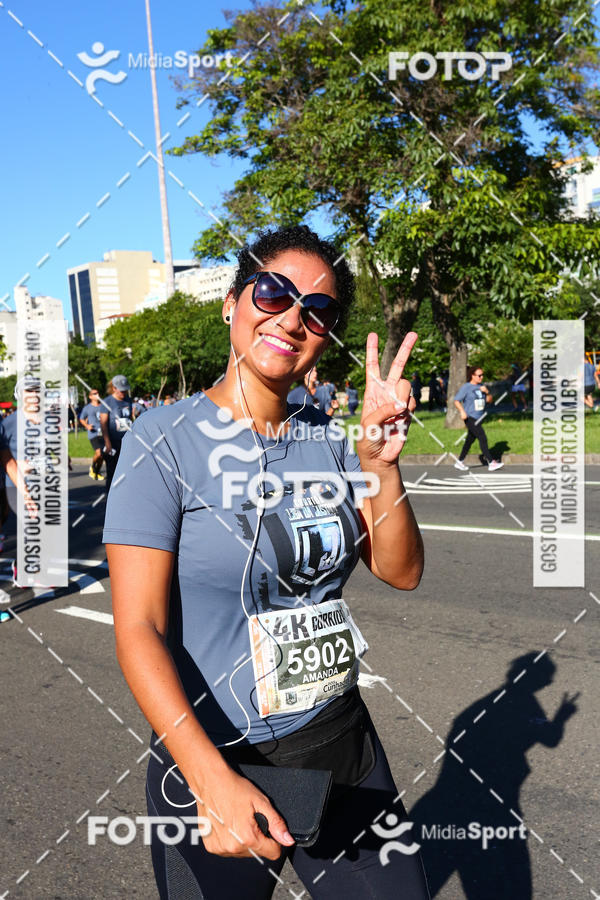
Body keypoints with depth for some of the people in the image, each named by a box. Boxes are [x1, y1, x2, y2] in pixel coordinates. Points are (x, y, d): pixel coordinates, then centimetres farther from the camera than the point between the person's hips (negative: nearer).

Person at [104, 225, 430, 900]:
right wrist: (212, 778, -28)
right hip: (213, 761, -5)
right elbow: (138, 628, -19)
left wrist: (380, 462, -15)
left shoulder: (326, 438, 2)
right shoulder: (165, 440, -14)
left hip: (343, 742, 5)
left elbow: (400, 571, 0)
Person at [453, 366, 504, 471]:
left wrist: (487, 392, -6)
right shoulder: (466, 387, -8)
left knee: (470, 440, 13)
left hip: (479, 418, 8)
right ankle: (491, 463, -11)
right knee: (482, 438, -13)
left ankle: (459, 462, 24)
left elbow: (489, 400, 13)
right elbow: (456, 400, -9)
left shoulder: (481, 386, 12)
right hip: (470, 418, -8)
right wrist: (462, 411, -22)